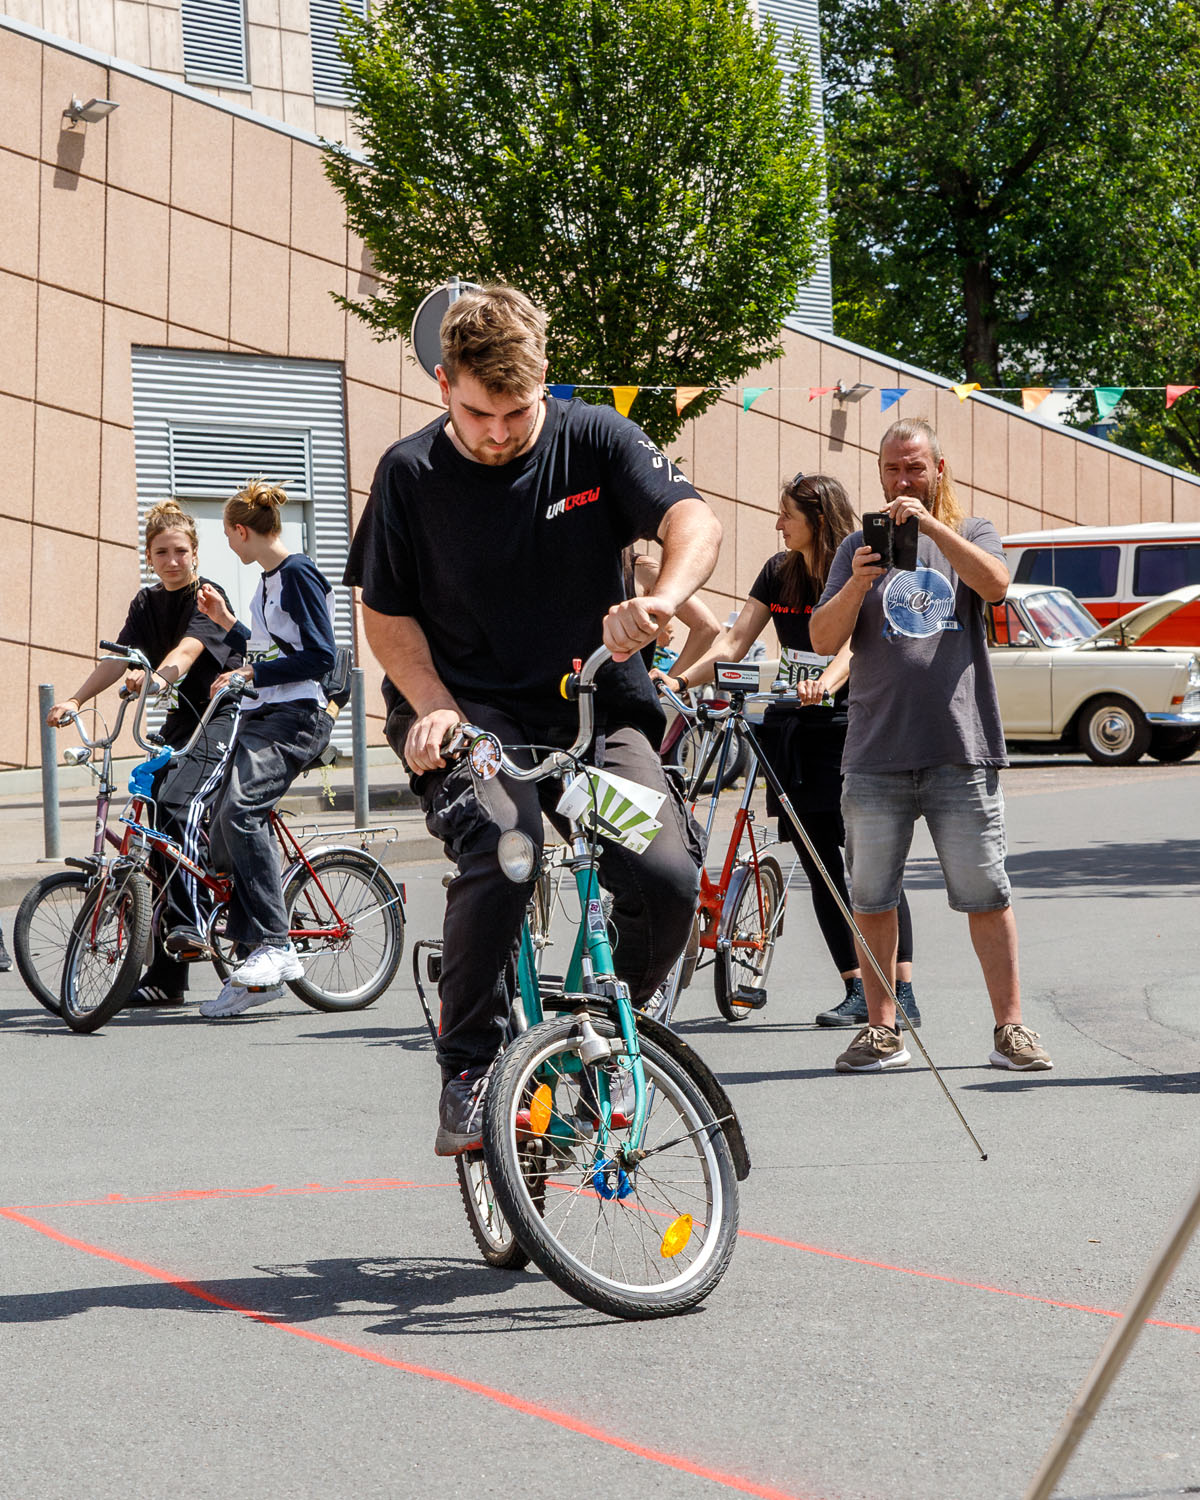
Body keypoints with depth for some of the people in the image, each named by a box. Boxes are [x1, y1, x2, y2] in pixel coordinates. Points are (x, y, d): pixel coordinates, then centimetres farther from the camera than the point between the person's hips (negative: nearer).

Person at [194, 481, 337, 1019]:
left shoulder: (299, 574, -8)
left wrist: (249, 674, -17)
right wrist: (226, 621, 25)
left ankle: (274, 945, -30)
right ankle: (254, 967, 6)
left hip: (296, 715, -10)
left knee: (241, 808, -31)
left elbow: (319, 657, -17)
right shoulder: (269, 581, 20)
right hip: (258, 716, 10)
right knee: (224, 833, 1)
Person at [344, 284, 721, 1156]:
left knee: (668, 878, -21)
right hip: (472, 714, -1)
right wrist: (433, 707, -12)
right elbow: (385, 613, 6)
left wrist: (665, 597, -38)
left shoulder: (593, 440, -2)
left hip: (597, 709, 2)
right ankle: (469, 1069, -14)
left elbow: (694, 517, -16)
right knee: (500, 855, -32)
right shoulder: (412, 473, -2)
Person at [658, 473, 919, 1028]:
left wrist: (826, 684, -43)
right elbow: (737, 639, 7)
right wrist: (680, 679, -7)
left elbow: (852, 644, -23)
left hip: (851, 732, -6)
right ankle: (857, 991, 10)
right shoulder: (779, 572, 12)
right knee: (818, 864, 5)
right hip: (796, 733, 6)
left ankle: (901, 994, -8)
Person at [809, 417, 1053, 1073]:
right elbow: (824, 640, 3)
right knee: (872, 898, 3)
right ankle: (881, 1030, 12)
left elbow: (995, 584, -12)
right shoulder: (859, 546, 12)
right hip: (876, 754, 1)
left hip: (962, 749, -1)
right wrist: (856, 585, -15)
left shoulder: (970, 533, 11)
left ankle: (1010, 1026, 5)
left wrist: (930, 525, -21)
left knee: (986, 895, -1)